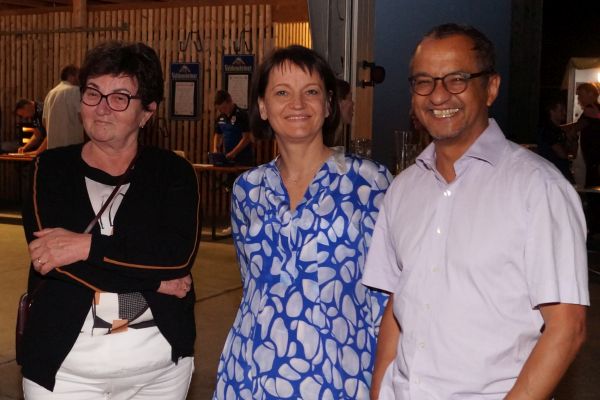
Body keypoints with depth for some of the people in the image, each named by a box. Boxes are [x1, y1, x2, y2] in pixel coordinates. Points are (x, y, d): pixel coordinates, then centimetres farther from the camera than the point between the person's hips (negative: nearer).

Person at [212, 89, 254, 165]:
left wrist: (233, 153, -21)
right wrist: (215, 150, 1)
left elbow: (247, 138, -14)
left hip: (243, 159, -6)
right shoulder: (220, 118, 10)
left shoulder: (242, 115, -10)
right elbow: (218, 135, 20)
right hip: (227, 159, 6)